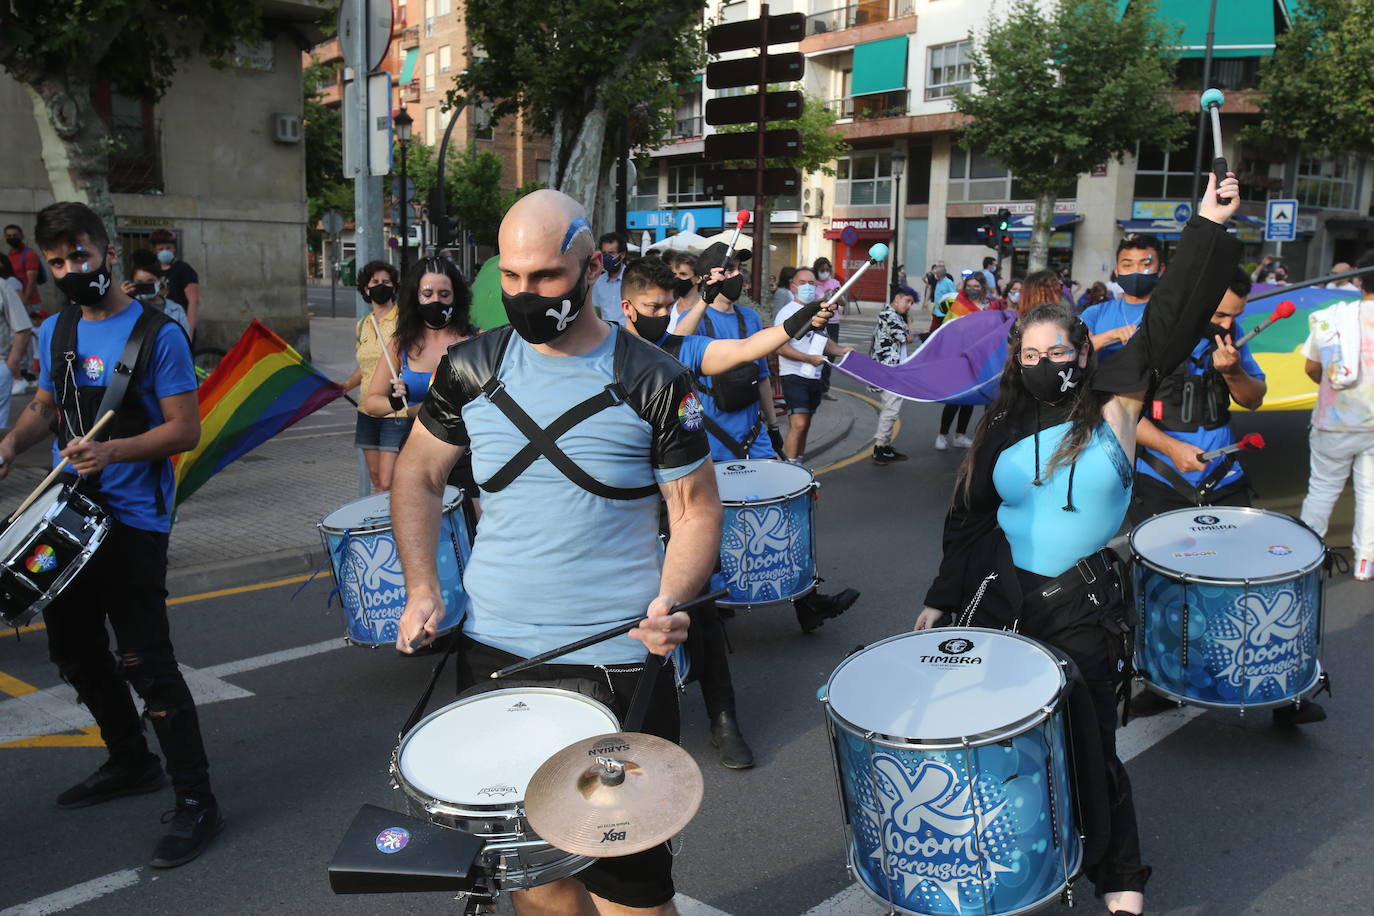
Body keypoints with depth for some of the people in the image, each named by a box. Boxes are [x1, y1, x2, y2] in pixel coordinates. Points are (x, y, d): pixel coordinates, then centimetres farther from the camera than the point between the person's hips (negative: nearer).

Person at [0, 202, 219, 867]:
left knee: (145, 663, -9)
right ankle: (130, 763, 39)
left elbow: (185, 431, -14)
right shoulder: (54, 332, 9)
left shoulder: (157, 334, -11)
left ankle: (195, 802, 2)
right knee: (75, 652, 18)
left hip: (131, 521, -8)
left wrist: (112, 451, -28)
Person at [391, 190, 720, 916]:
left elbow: (696, 508, -2)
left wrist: (672, 599, -20)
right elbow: (417, 474, 13)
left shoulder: (654, 382, -8)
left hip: (617, 662, -3)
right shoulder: (471, 369, 1)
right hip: (494, 654, 3)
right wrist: (422, 590, 2)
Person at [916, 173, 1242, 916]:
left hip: (1085, 604, -3)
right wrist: (941, 598, 5)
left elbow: (1167, 325, -15)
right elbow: (969, 518, 8)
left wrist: (1208, 228, -21)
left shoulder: (1114, 404, -4)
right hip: (1000, 593, 3)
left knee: (1088, 745, 3)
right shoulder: (1004, 427, 4)